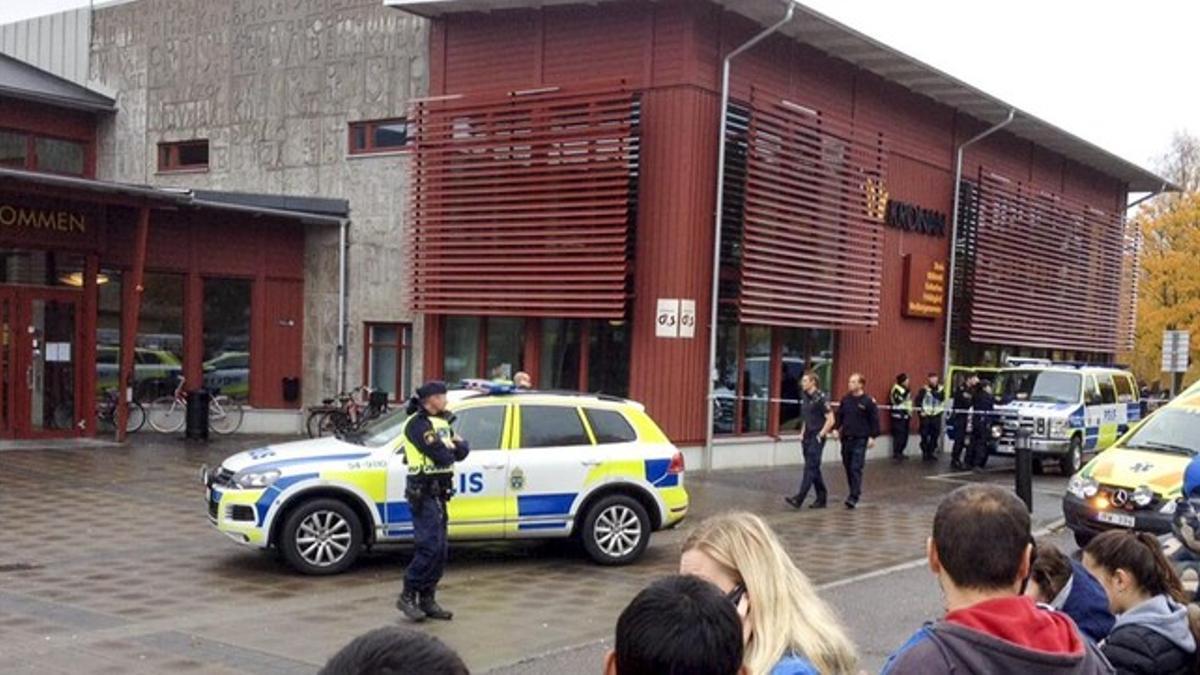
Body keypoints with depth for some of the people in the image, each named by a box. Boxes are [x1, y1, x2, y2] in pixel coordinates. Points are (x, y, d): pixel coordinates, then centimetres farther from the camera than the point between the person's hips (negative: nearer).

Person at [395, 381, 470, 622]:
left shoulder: (442, 422, 17)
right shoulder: (418, 424, -13)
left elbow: (463, 451, 11)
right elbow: (441, 456, -21)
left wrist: (456, 446, -9)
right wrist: (450, 450, 0)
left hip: (438, 493, 9)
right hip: (423, 493, -9)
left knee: (440, 550, 9)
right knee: (429, 547, -13)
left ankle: (427, 600, 15)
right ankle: (407, 596, -4)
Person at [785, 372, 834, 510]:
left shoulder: (820, 398, -13)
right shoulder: (804, 397, 11)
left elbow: (830, 420, -14)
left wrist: (820, 435, -14)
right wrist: (802, 433, 14)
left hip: (816, 438, -8)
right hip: (807, 437, 8)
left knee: (810, 468, -10)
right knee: (814, 469, 12)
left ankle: (799, 498, -16)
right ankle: (821, 498, 20)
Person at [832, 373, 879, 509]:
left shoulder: (868, 401, -6)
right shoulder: (845, 399, 8)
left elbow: (874, 420, -5)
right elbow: (839, 415, 14)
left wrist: (872, 436, -9)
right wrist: (836, 428, 1)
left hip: (860, 440, -5)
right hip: (846, 438, 6)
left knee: (856, 468, -11)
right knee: (848, 467, 11)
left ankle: (854, 497, -12)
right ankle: (855, 492, 26)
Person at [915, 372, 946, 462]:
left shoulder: (941, 389, 4)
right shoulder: (924, 389, -4)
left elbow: (941, 398, -16)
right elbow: (918, 400, -4)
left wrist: (932, 391, -21)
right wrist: (920, 411, -13)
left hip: (936, 416, 3)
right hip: (925, 416, -3)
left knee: (935, 435, 7)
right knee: (924, 435, -1)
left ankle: (932, 452, 19)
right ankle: (925, 453, 9)